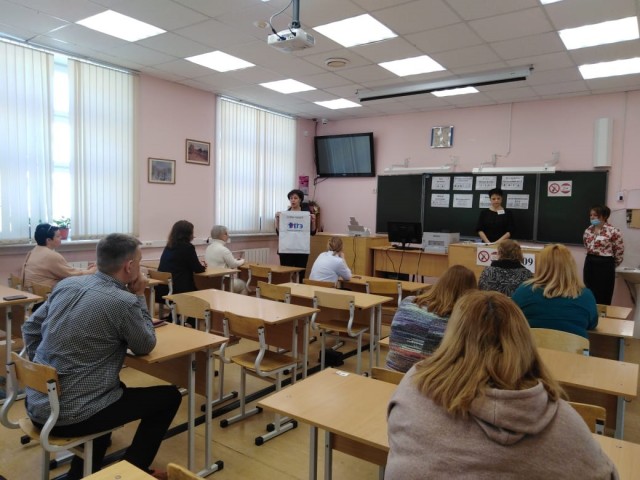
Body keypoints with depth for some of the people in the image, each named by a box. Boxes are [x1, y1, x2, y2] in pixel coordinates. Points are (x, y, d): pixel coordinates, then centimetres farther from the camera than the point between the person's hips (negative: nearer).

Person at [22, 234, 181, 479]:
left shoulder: (66, 284, 0)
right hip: (70, 415, -8)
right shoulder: (124, 302, -21)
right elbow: (145, 346, -4)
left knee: (116, 385, 34)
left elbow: (30, 328, 11)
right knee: (169, 396, 6)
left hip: (37, 406, 8)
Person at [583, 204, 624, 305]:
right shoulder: (588, 230, 6)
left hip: (605, 265, -6)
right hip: (589, 264, 6)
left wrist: (611, 265, 5)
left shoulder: (613, 232, -14)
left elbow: (619, 252, -6)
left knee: (603, 298, 1)